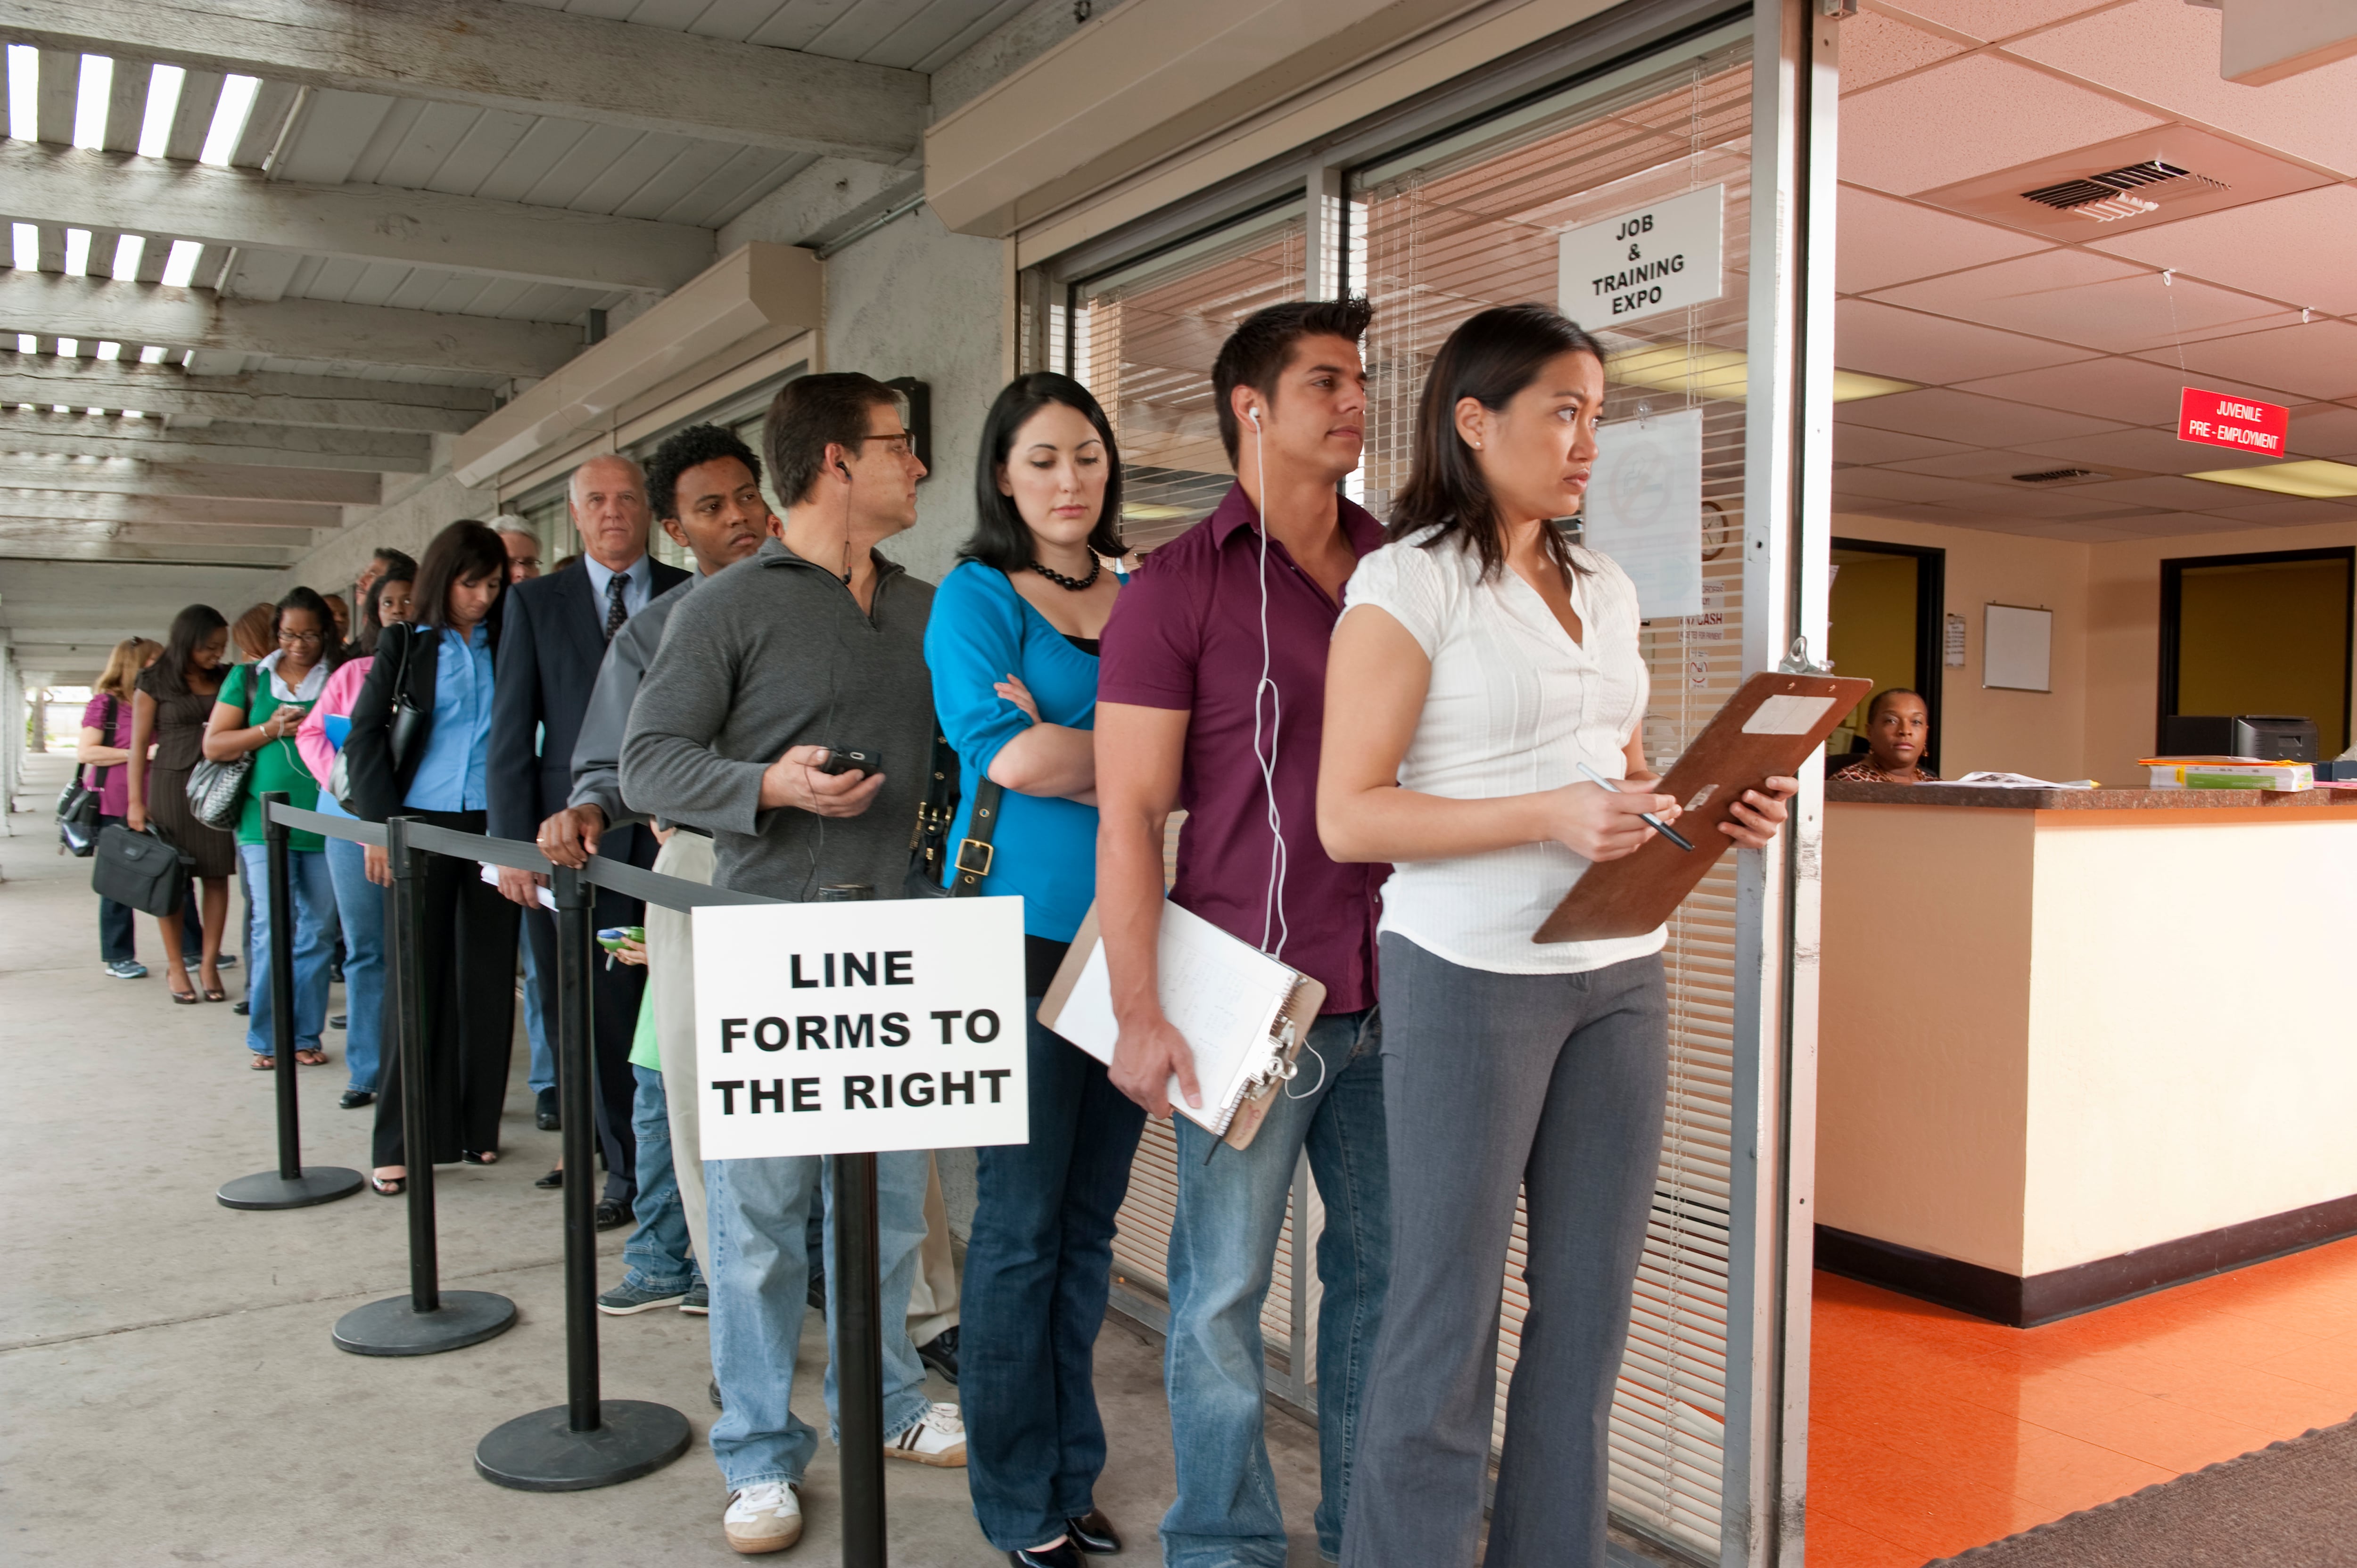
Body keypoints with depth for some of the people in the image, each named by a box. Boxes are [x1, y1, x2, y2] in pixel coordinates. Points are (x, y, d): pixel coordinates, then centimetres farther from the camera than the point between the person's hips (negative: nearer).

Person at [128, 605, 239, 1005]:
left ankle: (209, 964, 8)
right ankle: (175, 965, 12)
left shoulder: (227, 680, 8)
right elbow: (139, 745, 1)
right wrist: (136, 801, -3)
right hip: (172, 784, -2)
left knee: (217, 875, 1)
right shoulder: (155, 683, 0)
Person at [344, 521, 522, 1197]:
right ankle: (402, 1143, 6)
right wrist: (380, 823, -6)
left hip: (494, 828, 2)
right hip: (423, 824, -1)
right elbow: (366, 733, 3)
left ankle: (478, 1126, 17)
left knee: (488, 977, 5)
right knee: (416, 979, 0)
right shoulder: (405, 643, 6)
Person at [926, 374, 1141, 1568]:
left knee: (1091, 1218, 12)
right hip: (1023, 932, -5)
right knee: (1022, 1222, 2)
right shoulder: (975, 595, -1)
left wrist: (1065, 751, -12)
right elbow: (1004, 752, -16)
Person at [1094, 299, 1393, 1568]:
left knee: (1387, 1268, 13)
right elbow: (1128, 813, -6)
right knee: (1225, 1288, 6)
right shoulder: (1178, 585, -3)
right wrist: (1141, 1013, -11)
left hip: (1392, 992, 5)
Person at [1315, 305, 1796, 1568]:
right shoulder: (1409, 583, -6)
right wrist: (1550, 816, -21)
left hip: (1620, 972, 6)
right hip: (1472, 975, -6)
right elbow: (1348, 815, -12)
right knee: (1448, 1315, 3)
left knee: (1588, 1302, 11)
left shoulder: (1607, 590, 14)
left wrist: (1721, 812, 1)